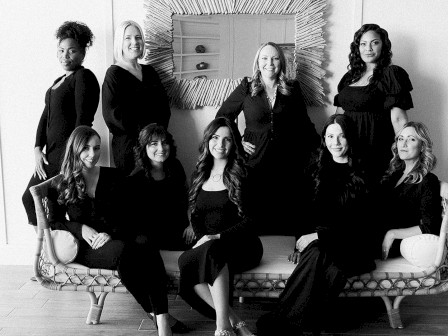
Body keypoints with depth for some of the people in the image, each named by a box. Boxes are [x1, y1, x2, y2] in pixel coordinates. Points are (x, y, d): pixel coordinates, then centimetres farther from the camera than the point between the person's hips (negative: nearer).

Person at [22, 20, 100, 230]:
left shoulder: (84, 77, -8)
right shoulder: (59, 81, 19)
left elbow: (83, 119, -16)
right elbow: (46, 116, 15)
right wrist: (38, 148, 3)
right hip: (51, 153, 9)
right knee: (30, 198, 12)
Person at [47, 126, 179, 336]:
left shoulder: (114, 177, 12)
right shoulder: (62, 184, 10)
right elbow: (54, 221, 12)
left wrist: (112, 233, -12)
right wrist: (81, 228, -7)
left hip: (115, 240, 2)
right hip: (86, 247, -1)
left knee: (150, 252, -36)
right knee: (123, 252, -38)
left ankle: (162, 319, -40)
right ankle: (153, 311, -26)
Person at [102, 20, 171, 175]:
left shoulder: (149, 71, 15)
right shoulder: (114, 74, -3)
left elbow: (164, 106, 14)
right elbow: (113, 114, -11)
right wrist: (144, 129, -12)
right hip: (129, 146, -5)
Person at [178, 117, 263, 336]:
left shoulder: (242, 176, 0)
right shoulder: (199, 176, 15)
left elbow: (250, 219, -5)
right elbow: (195, 216, 16)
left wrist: (217, 237, -16)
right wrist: (202, 238, -4)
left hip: (241, 244, -4)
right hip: (208, 245, 4)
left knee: (211, 252, -37)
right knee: (185, 261, -30)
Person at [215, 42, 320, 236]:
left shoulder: (292, 89, 8)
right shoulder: (246, 88, 4)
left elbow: (304, 124, 15)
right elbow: (222, 117, 12)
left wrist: (318, 149, 8)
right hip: (255, 163, -1)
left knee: (286, 218, 1)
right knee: (256, 221, -1)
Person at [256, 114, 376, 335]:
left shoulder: (362, 175, 4)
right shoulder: (316, 170, 16)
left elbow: (358, 221, -6)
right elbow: (304, 211, 16)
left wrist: (319, 235, -17)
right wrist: (302, 238, -5)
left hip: (349, 244, -2)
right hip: (314, 241, 3)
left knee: (316, 254, -36)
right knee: (331, 270, -34)